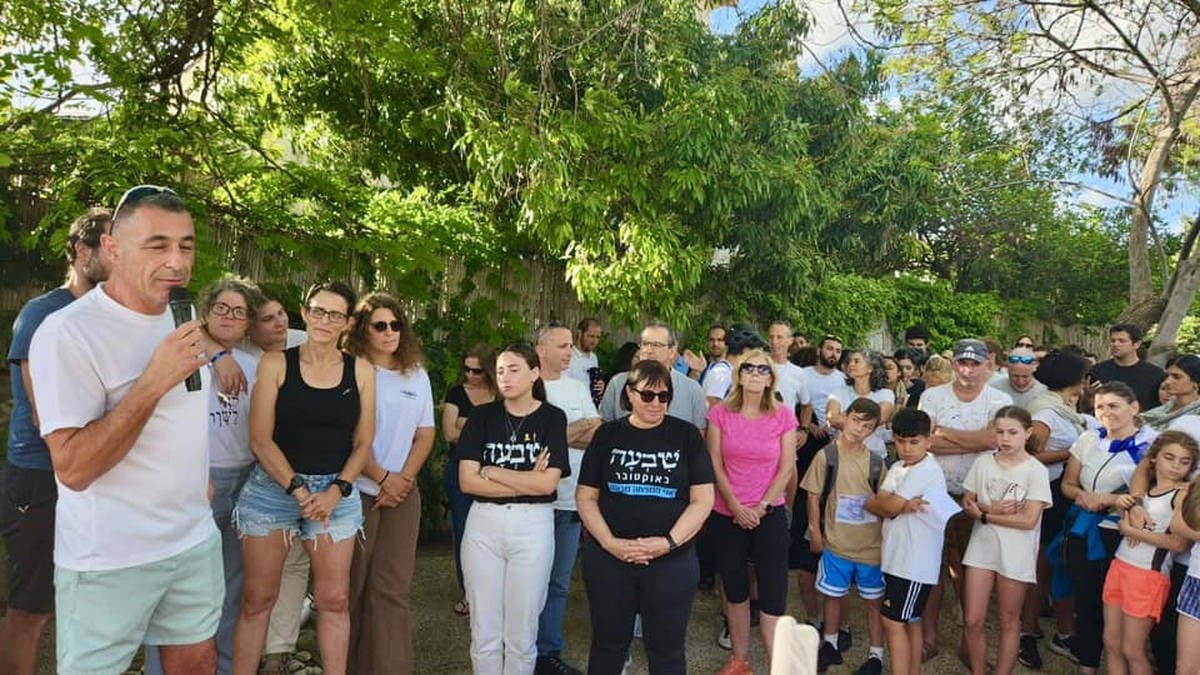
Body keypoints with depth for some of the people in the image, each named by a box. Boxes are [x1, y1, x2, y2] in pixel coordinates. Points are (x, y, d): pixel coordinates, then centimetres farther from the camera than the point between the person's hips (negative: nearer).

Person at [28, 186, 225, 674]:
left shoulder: (184, 319, 5)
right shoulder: (67, 332, -18)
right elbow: (73, 469, -24)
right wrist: (155, 382, -30)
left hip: (196, 542, 7)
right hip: (110, 561, -6)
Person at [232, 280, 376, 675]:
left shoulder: (361, 371, 3)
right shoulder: (275, 364, -2)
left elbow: (363, 442, 4)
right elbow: (260, 439, -6)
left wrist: (335, 492, -9)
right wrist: (298, 490, -13)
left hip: (337, 492, 2)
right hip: (273, 488, -1)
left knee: (335, 599, 5)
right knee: (258, 599, 5)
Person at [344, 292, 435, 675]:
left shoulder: (417, 375, 10)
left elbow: (425, 434, 9)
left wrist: (403, 478, -5)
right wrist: (383, 477, -11)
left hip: (404, 493, 4)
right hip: (358, 491, -3)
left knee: (394, 587, 3)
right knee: (351, 584, 5)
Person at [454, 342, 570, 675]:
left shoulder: (552, 417, -1)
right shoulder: (482, 416, 3)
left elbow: (548, 483, -11)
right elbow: (467, 481, -6)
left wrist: (491, 472, -7)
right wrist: (527, 483, -11)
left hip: (533, 526, -1)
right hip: (483, 525, 1)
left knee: (521, 634, 8)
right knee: (484, 633, 8)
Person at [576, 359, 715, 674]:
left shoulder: (686, 435, -1)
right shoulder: (607, 434, 3)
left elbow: (703, 499, -4)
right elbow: (585, 496, 2)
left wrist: (668, 542, -15)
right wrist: (609, 542, -11)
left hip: (672, 561, -1)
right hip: (608, 559, 1)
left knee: (666, 648, 12)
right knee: (608, 644, 16)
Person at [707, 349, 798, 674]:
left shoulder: (784, 416, -2)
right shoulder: (720, 413, -2)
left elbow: (786, 469, -1)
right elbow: (715, 465, -3)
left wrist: (762, 507, -8)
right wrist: (736, 507, -10)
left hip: (770, 515, -1)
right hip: (726, 516, 1)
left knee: (773, 596, -2)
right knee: (735, 591, 14)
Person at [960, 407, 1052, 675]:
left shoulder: (1036, 471, -10)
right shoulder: (982, 463, 0)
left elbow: (1029, 520, -16)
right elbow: (967, 505, 3)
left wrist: (984, 515, -12)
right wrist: (992, 509, -16)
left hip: (1015, 555, -3)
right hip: (982, 548, 3)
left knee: (1009, 622, 11)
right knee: (972, 621, 5)